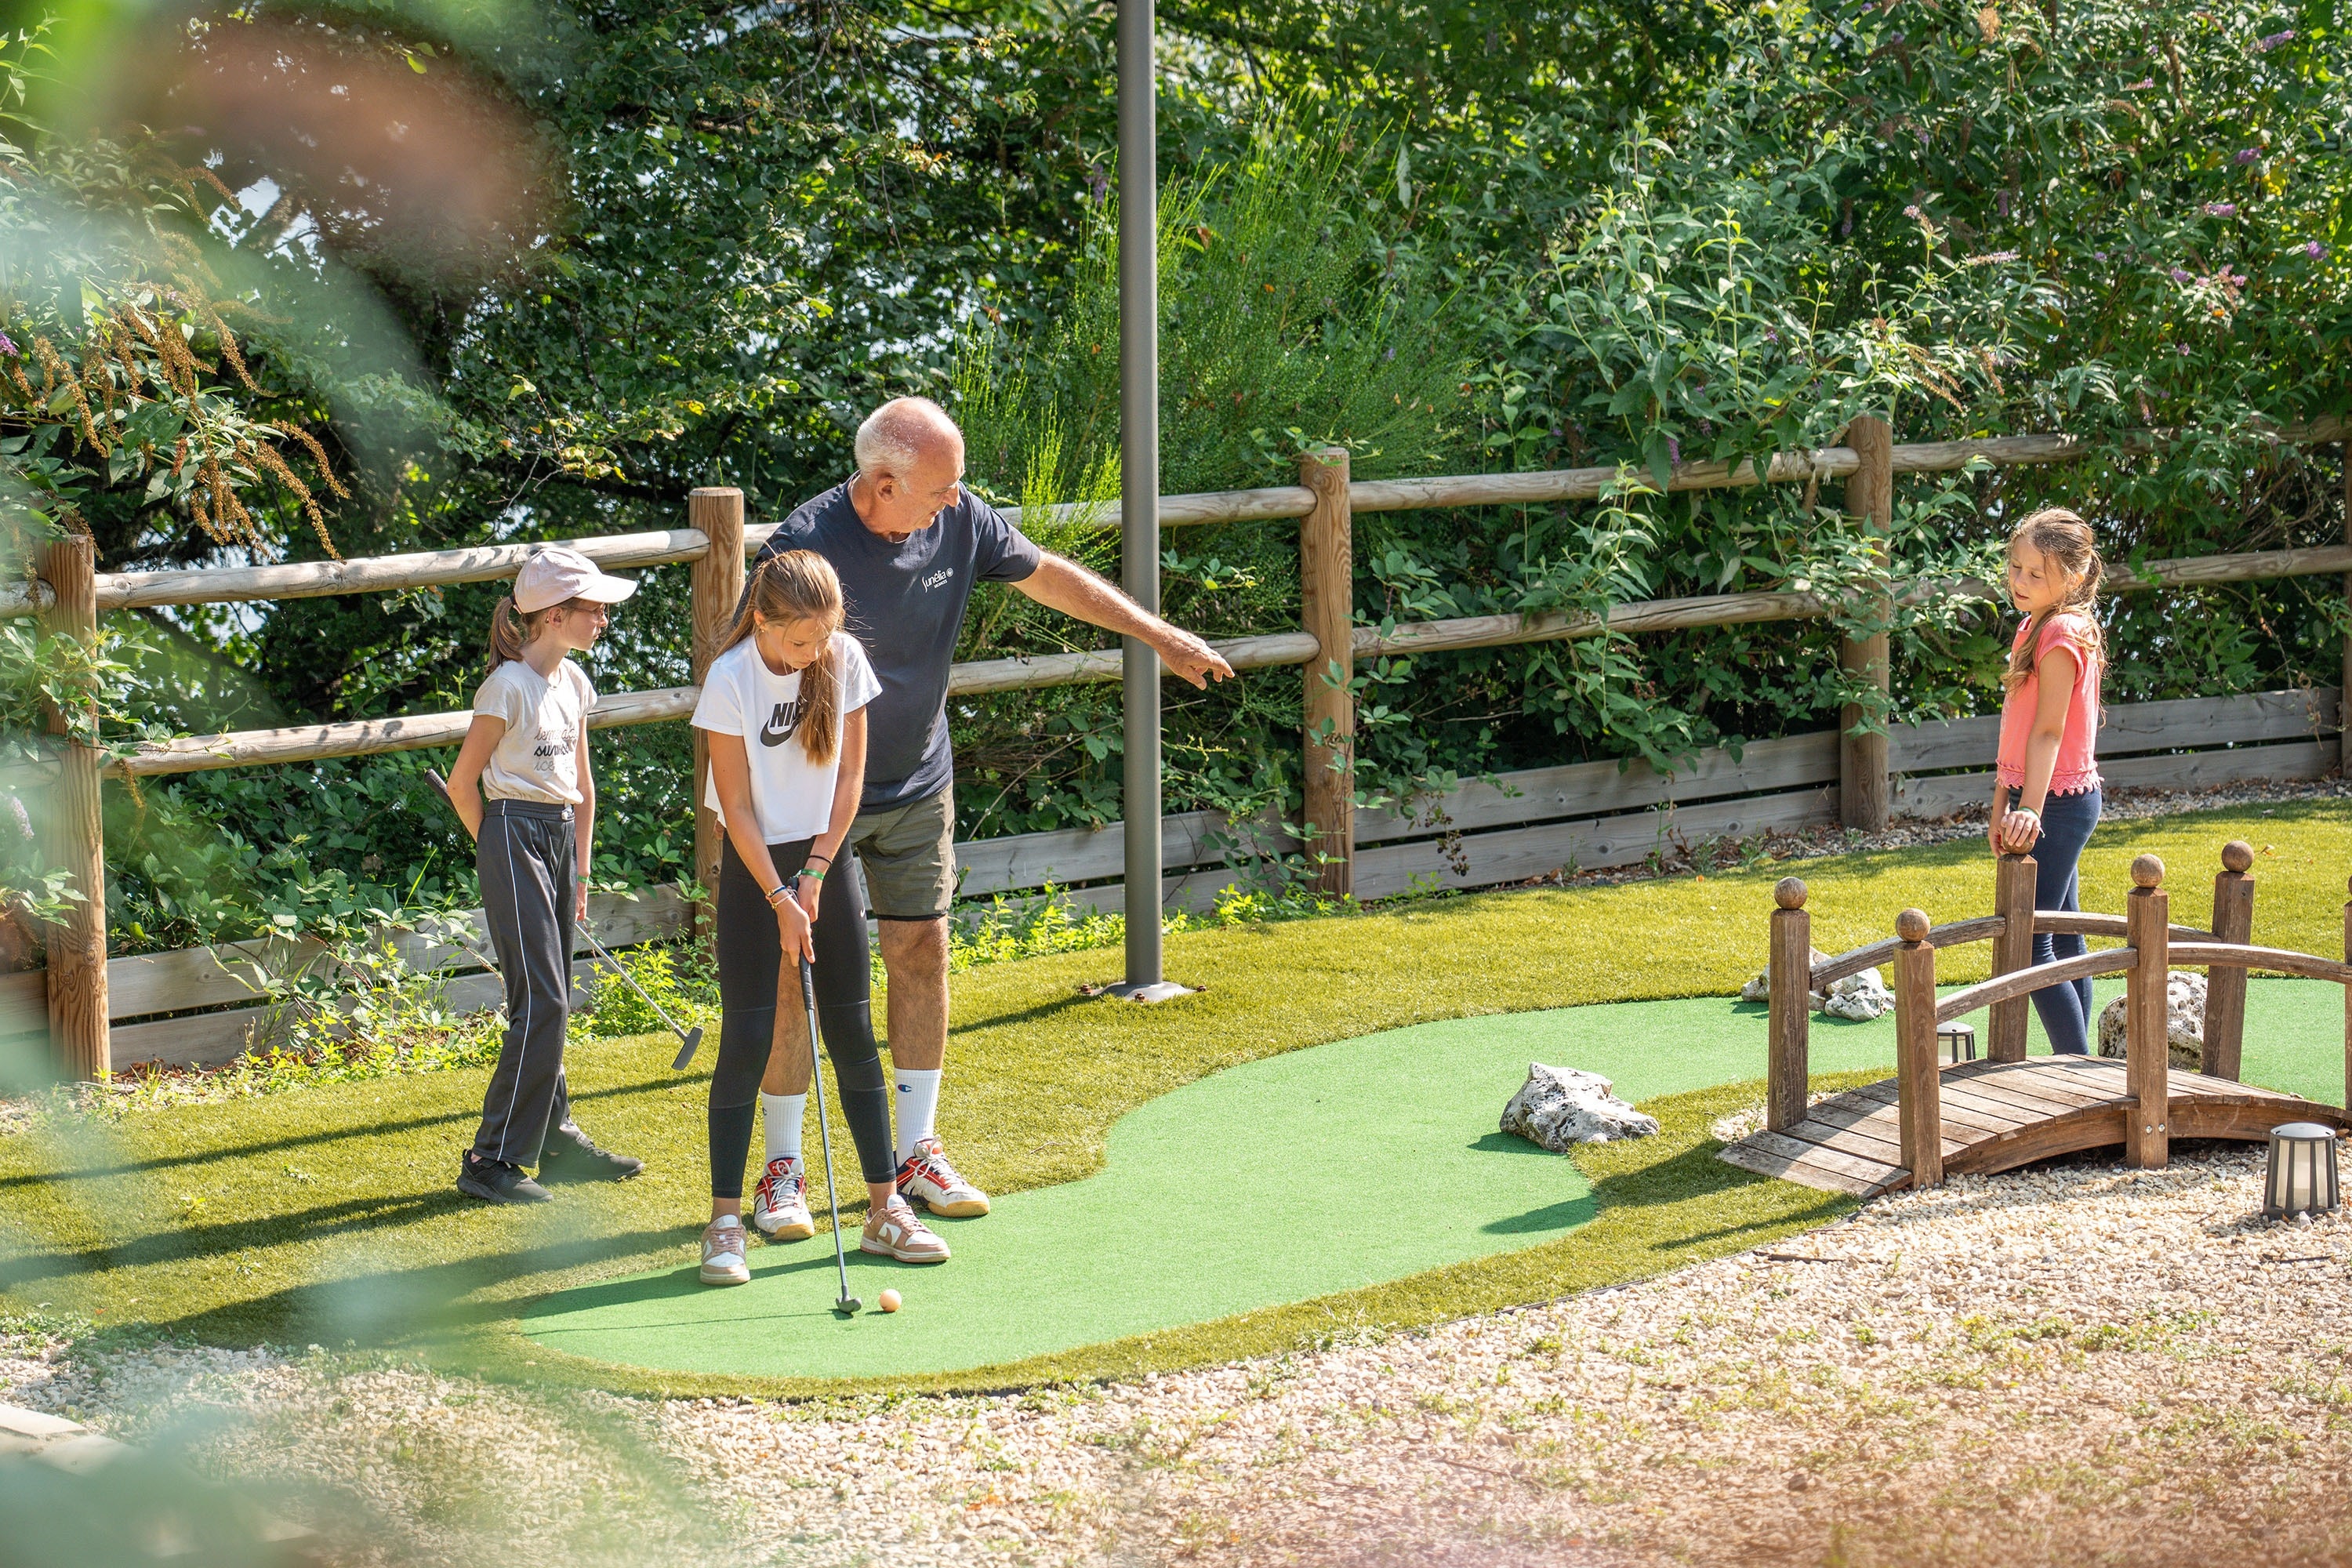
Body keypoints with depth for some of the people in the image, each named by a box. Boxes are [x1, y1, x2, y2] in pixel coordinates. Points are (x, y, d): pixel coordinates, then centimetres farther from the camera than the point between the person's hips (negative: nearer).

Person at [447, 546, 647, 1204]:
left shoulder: (573, 683, 11)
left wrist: (579, 871, 16)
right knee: (541, 1001, -11)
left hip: (561, 836, 8)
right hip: (515, 834, -8)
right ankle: (492, 1159, -7)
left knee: (554, 1002, 12)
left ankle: (558, 1140, 20)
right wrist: (500, 852, 1)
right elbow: (462, 782, -8)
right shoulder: (508, 686, -13)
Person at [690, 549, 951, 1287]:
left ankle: (885, 1210, 11)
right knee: (747, 1039, -8)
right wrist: (781, 901, -15)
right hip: (755, 865, -3)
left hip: (825, 857, 4)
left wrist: (816, 872, -6)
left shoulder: (846, 659, -6)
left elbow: (850, 775, 1)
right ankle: (725, 1221, -3)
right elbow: (738, 806, -13)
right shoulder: (730, 680, -17)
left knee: (853, 1034, 4)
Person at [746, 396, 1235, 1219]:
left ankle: (916, 1152, 19)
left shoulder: (960, 520, -7)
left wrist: (1159, 635, 12)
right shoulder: (805, 545, -24)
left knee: (922, 953, 7)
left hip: (920, 788, 5)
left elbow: (1049, 575, 9)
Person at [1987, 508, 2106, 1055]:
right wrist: (2003, 805, 19)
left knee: (2030, 940, -12)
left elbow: (2048, 731, -23)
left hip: (2058, 799, -10)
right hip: (2044, 801, 10)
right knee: (2062, 936, 14)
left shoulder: (2061, 634, -16)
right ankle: (2076, 1062, 21)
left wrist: (2032, 811, -29)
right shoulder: (2036, 627, 13)